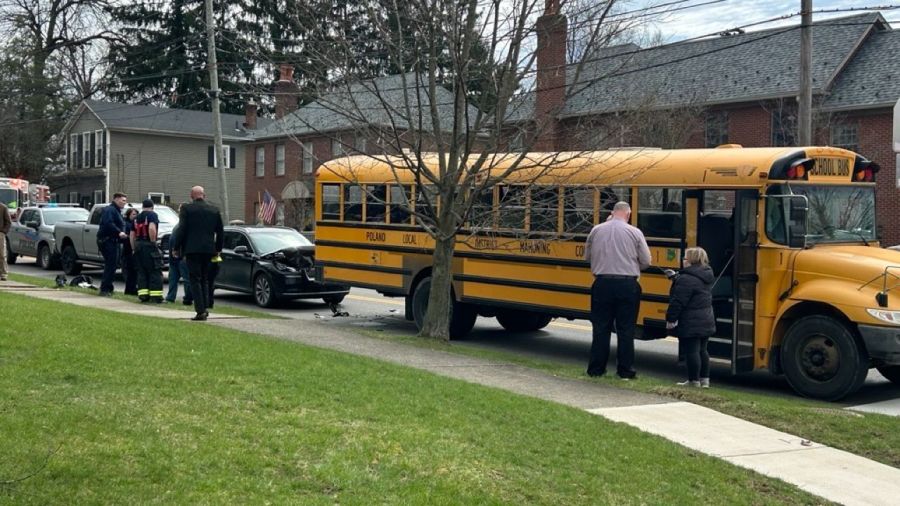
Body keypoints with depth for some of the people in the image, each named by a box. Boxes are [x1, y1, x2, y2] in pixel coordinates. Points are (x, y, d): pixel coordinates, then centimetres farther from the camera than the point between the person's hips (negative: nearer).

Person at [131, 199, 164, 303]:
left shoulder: (137, 218, 17)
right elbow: (152, 228, -23)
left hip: (138, 245, 7)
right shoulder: (152, 215, -4)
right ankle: (156, 296, -8)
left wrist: (134, 248, 21)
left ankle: (143, 295, 6)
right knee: (155, 272, -3)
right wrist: (153, 242, -14)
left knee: (141, 272, 10)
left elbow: (132, 235, 18)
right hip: (148, 245, -7)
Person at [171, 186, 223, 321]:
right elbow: (220, 232, 11)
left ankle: (200, 311, -7)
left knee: (195, 280, -1)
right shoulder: (214, 210, 7)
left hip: (192, 249, -4)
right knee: (205, 280, 16)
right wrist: (218, 248, 20)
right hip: (209, 249, 4)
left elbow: (181, 230, -8)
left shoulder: (186, 209, -5)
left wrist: (176, 248, 1)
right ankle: (205, 307, 12)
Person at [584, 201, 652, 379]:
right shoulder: (634, 232, -5)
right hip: (627, 284, -2)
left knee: (601, 327, 9)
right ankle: (625, 370, 10)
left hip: (602, 283, 2)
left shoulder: (596, 230, 1)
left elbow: (587, 256, 12)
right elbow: (646, 261, 0)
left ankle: (596, 368, 13)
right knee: (626, 329, 6)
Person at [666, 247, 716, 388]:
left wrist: (670, 319, -12)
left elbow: (678, 302, -21)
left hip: (690, 324, -10)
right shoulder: (706, 277, 10)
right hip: (706, 322, 10)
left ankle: (694, 381, 3)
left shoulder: (686, 279, -20)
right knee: (702, 350, 16)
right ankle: (704, 379, 22)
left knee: (692, 351, -2)